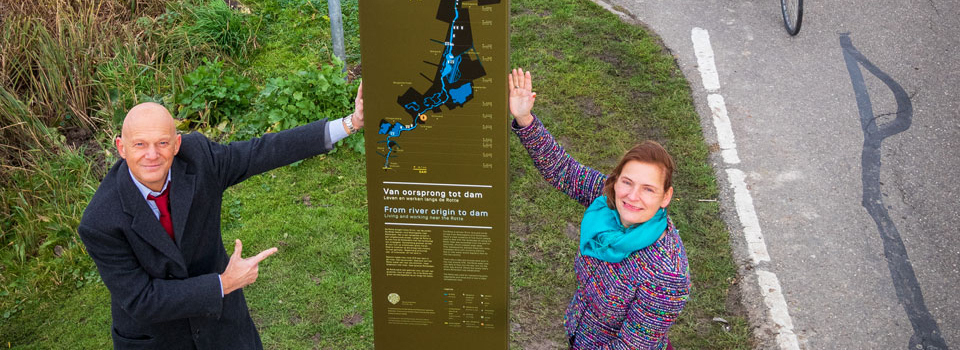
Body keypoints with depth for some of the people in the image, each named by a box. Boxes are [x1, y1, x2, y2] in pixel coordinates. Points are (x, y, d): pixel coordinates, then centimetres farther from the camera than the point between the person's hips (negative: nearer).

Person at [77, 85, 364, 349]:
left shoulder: (195, 155, -21)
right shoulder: (101, 224, -29)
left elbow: (263, 152, -12)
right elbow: (140, 301, -25)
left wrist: (350, 123, -15)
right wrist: (224, 284, -25)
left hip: (216, 315, 3)